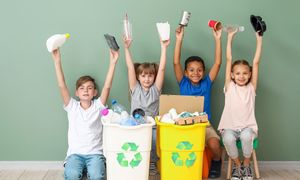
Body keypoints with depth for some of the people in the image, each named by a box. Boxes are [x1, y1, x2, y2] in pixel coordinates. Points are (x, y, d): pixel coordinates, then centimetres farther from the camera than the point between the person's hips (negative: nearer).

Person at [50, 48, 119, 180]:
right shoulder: (72, 106, 6)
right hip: (75, 153, 0)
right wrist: (57, 61, -14)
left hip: (95, 153, 0)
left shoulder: (98, 106, 5)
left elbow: (107, 86, -8)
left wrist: (113, 62, -18)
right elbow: (62, 86, -5)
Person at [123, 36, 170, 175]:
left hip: (152, 126, 0)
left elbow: (162, 69, -1)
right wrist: (126, 48, -9)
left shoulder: (155, 89, 7)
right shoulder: (135, 89, 7)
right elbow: (130, 68, -1)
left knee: (154, 139, -29)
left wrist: (163, 48, -7)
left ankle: (152, 162, -4)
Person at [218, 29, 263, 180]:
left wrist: (259, 39, 0)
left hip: (247, 126, 0)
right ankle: (237, 165, -3)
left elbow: (256, 62, 2)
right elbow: (228, 60, 2)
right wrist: (230, 38, 0)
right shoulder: (230, 87, 5)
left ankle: (246, 165, -4)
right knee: (228, 139, -32)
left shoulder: (251, 88, 7)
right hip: (229, 126, 0)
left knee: (246, 136, -33)